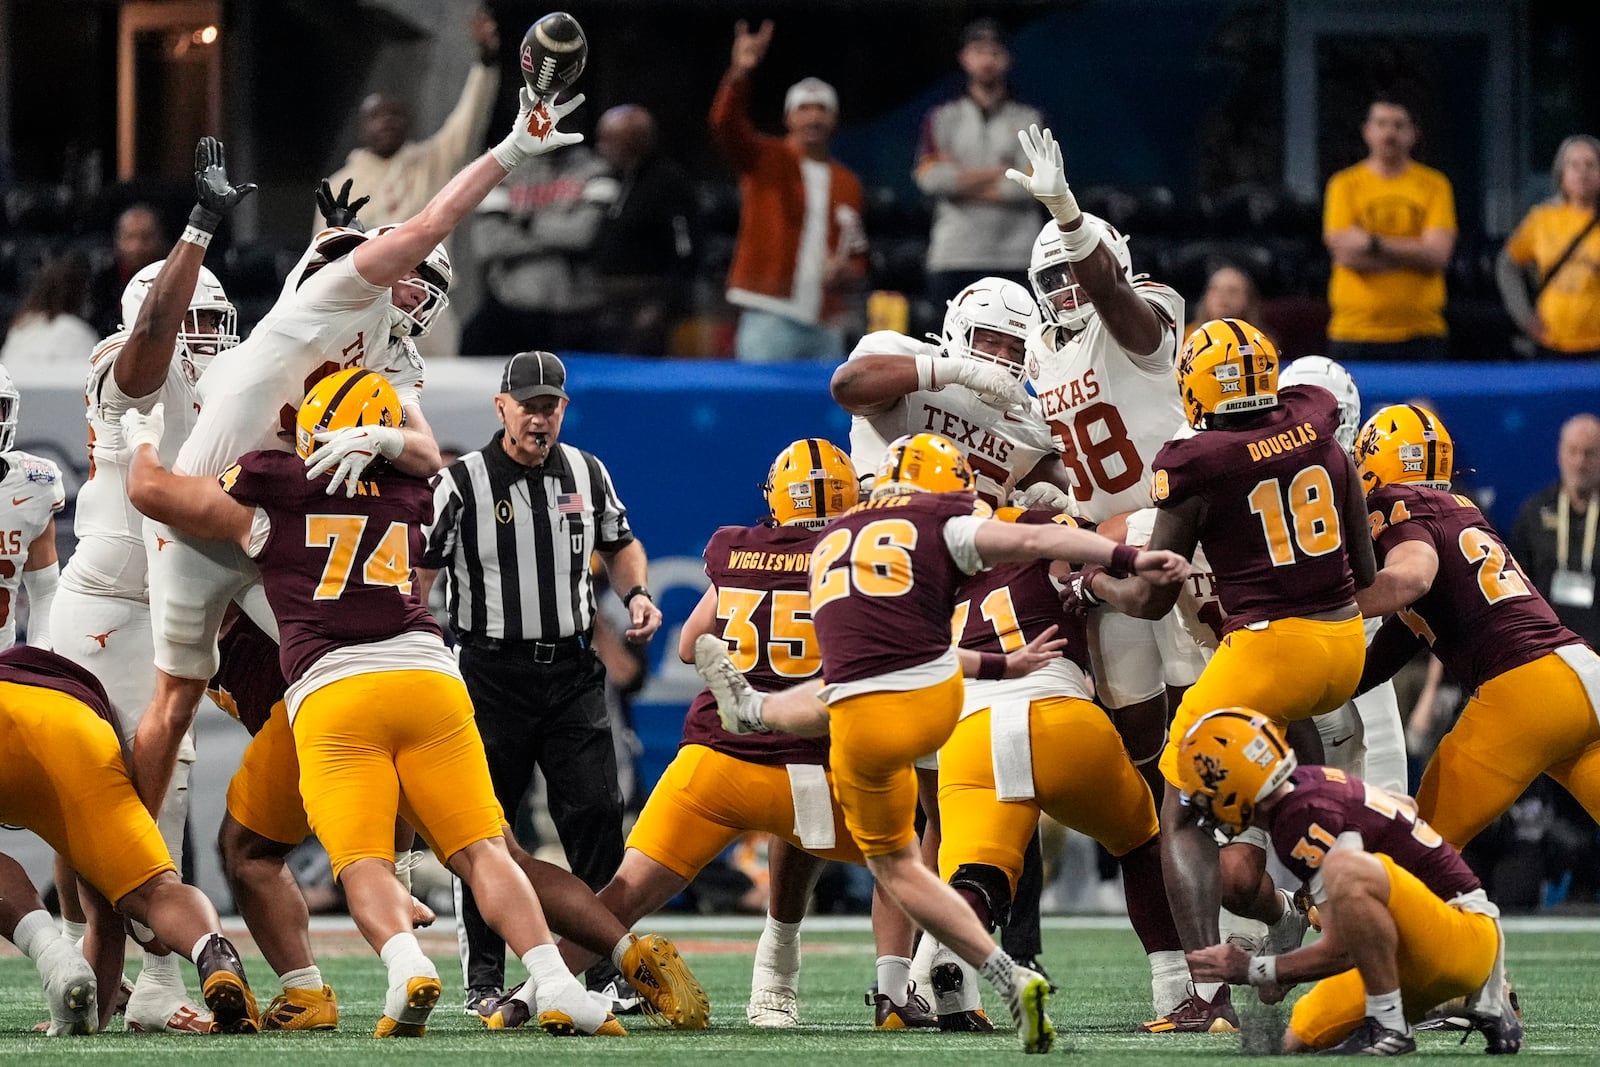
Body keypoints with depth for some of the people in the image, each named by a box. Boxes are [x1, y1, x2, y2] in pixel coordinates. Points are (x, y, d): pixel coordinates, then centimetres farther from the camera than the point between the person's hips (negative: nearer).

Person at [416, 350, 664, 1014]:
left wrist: (638, 594, 3)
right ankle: (484, 977, 9)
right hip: (493, 675, -3)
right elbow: (417, 578, -8)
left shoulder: (586, 474, 7)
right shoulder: (463, 483, -6)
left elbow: (620, 545, 23)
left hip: (571, 671, 3)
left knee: (596, 812, -4)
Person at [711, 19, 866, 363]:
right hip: (770, 319, -5)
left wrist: (848, 272, 0)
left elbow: (857, 256, 25)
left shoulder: (847, 183, 17)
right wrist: (739, 73, -33)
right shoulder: (765, 160, 3)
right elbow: (725, 123, -16)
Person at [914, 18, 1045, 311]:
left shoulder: (1030, 120, 11)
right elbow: (929, 177, -4)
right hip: (953, 254, 0)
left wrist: (961, 180, -4)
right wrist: (1001, 172, -5)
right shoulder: (942, 119, 13)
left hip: (1014, 259, 0)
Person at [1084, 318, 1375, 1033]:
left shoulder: (1195, 465, -8)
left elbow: (1152, 600, -1)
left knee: (1182, 818, 5)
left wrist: (1092, 583, 17)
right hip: (1347, 645, 6)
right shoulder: (1317, 427, 4)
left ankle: (1208, 999, -9)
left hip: (1267, 647, -6)